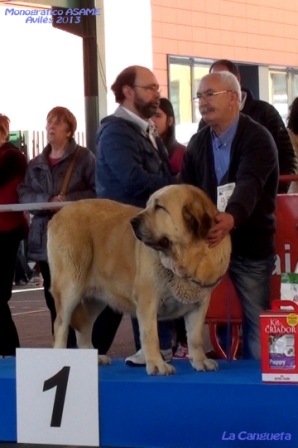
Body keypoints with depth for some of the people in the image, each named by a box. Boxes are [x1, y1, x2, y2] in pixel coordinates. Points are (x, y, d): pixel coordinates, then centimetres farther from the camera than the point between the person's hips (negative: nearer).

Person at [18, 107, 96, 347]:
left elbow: (97, 191, -6)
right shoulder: (36, 163, 17)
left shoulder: (84, 157, 2)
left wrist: (69, 200, -18)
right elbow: (24, 194, 7)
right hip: (45, 238, 5)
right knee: (54, 299, 5)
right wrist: (48, 201, -12)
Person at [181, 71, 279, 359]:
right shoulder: (197, 143, 7)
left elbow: (250, 185, -32)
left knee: (257, 320, 1)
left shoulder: (258, 139, -14)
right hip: (205, 239, 5)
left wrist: (231, 218, -52)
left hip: (250, 243, -4)